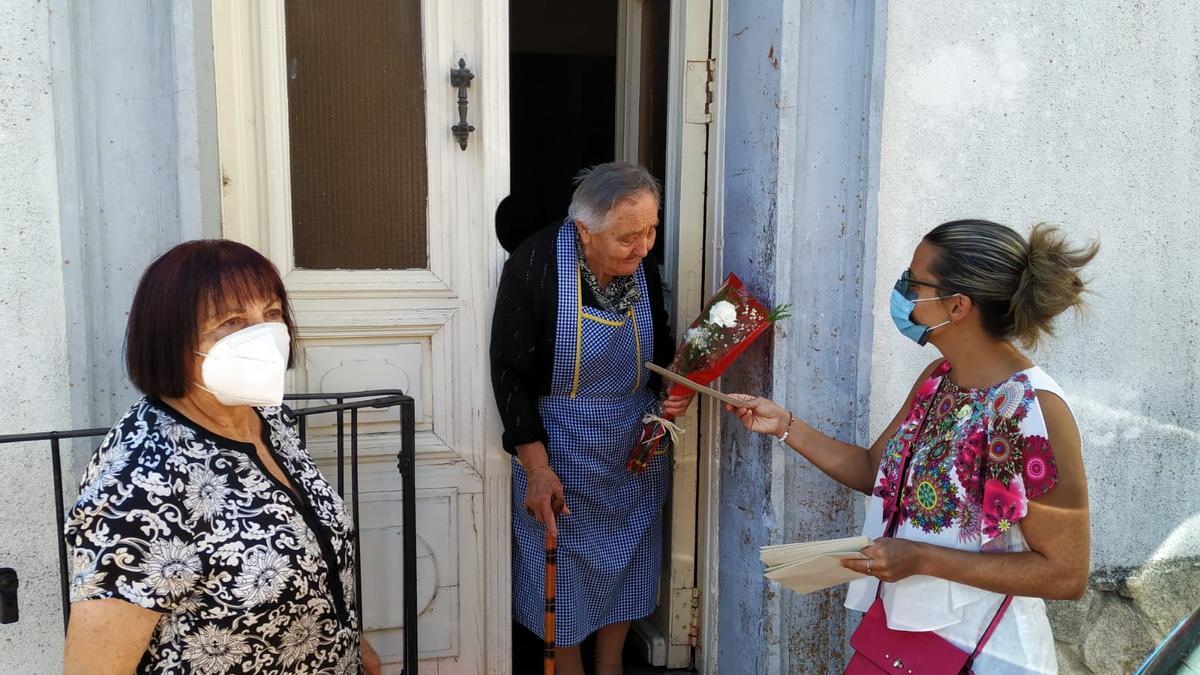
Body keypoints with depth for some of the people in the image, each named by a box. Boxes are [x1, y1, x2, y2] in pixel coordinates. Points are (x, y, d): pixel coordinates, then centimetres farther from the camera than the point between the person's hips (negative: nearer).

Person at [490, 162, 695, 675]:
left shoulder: (644, 268, -8)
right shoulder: (535, 265, -22)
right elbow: (510, 372, -17)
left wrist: (674, 388, -12)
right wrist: (537, 468, -19)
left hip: (634, 448, 4)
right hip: (559, 452, -4)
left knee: (626, 564, 18)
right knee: (561, 573, 11)